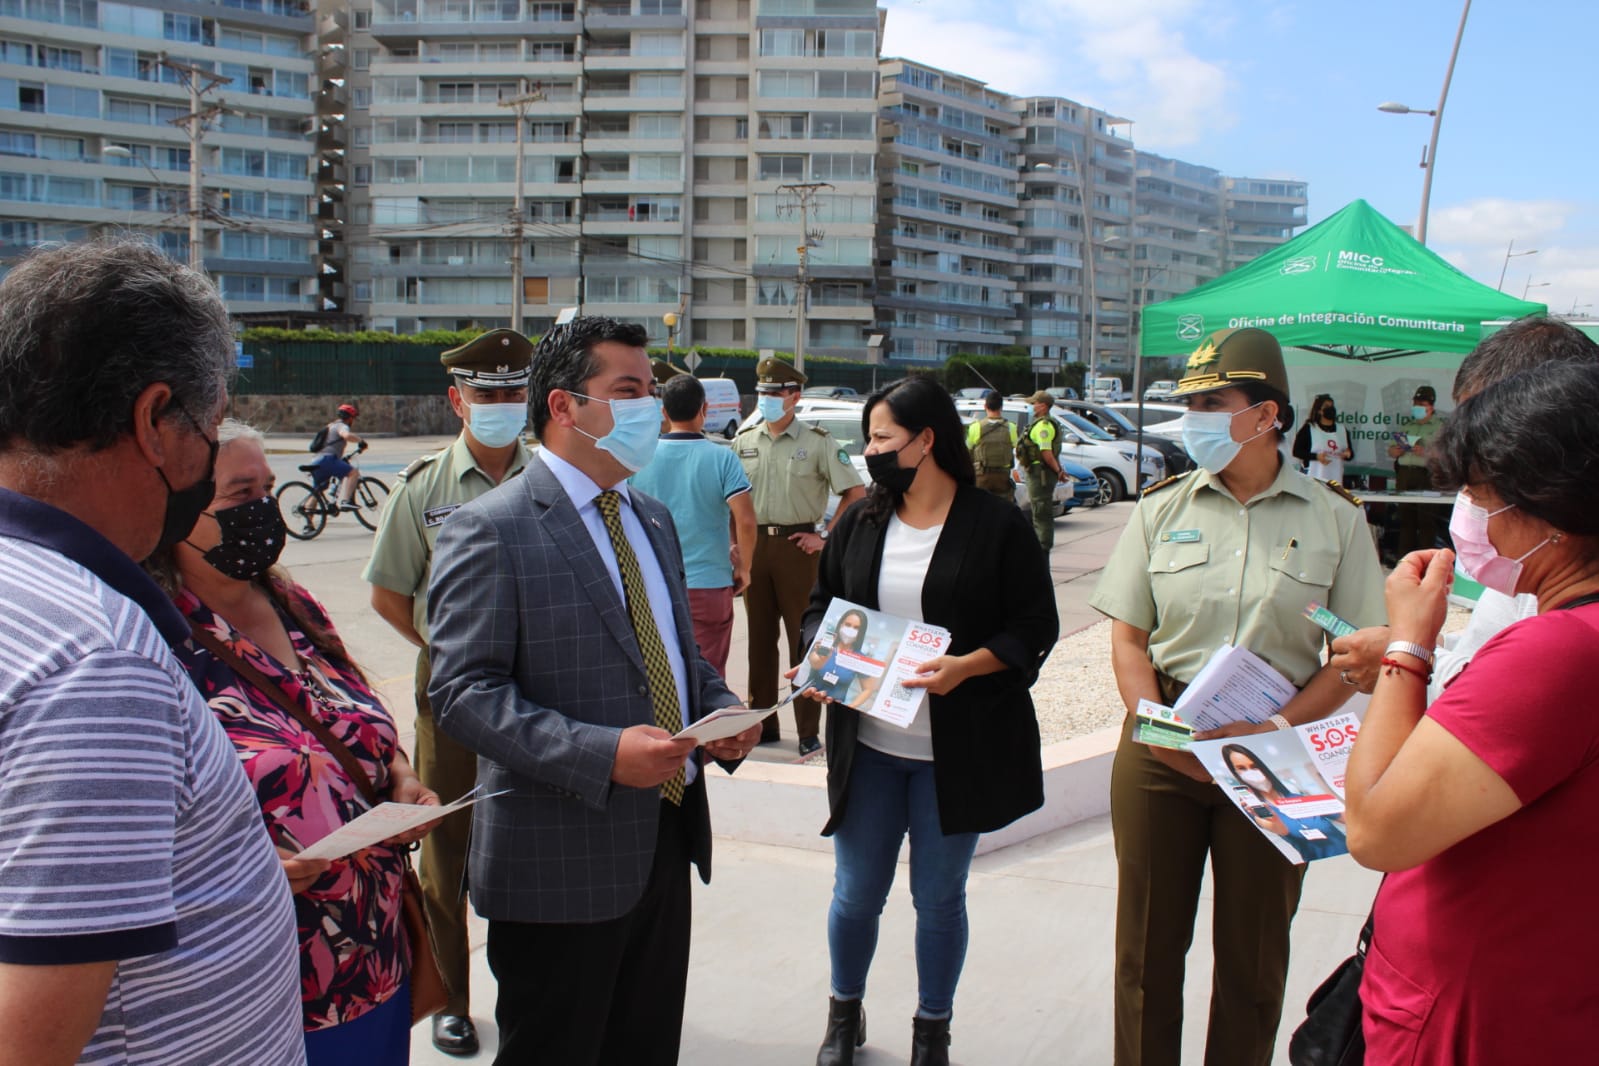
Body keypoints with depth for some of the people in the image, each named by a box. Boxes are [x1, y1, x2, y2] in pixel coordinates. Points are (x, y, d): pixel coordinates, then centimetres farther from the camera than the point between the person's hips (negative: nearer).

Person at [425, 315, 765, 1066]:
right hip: (562, 861, -7)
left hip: (667, 837, 7)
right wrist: (600, 752, -28)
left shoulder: (653, 519, 13)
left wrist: (723, 713, 0)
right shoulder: (489, 530, -13)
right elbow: (463, 692, -19)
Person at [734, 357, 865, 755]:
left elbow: (856, 494, -3)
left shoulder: (817, 442, -3)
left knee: (803, 639, 0)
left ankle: (809, 732, 7)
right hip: (754, 544, 4)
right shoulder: (743, 442, 9)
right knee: (759, 638, 10)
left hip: (797, 544, -4)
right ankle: (762, 724, 21)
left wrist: (826, 537, -7)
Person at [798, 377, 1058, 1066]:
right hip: (867, 744, 3)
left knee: (940, 898, 12)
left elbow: (1036, 626, -8)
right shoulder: (860, 523, 5)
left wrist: (965, 666, -23)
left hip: (958, 748, -3)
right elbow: (822, 604, 13)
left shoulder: (996, 526, -8)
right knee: (855, 893, 12)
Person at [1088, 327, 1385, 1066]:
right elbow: (1128, 636, 4)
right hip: (1162, 749, 1)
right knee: (1148, 937, 9)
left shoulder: (1335, 518, -1)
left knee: (1254, 946, 11)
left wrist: (1282, 727, -16)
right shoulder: (1162, 506, 3)